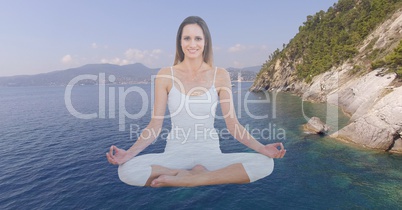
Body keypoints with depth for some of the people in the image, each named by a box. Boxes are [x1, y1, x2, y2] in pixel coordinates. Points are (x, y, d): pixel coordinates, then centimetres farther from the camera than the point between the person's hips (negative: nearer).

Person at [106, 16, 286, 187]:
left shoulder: (220, 76, -2)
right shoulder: (165, 75, -2)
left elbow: (233, 124, -1)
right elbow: (155, 125, -3)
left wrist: (262, 148, -16)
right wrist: (128, 153, -17)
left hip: (209, 153, 1)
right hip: (175, 153, 0)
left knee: (265, 163, -24)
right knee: (127, 169, -28)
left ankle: (188, 180, -16)